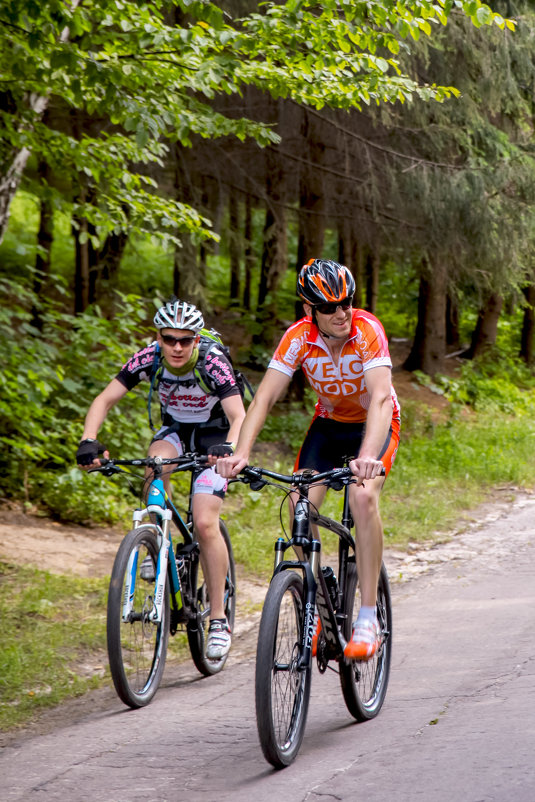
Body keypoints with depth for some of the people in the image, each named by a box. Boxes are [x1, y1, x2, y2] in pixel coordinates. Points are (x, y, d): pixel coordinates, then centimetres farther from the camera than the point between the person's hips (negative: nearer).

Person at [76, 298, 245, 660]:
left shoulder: (213, 363, -31)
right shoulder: (149, 359, -22)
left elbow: (239, 416, -39)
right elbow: (105, 400, -23)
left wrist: (229, 447, -61)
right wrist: (89, 440, -41)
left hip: (213, 437, -3)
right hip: (174, 429, 3)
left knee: (205, 524, -17)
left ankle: (219, 619, -8)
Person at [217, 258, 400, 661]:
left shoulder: (367, 330, -30)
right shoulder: (299, 337, -22)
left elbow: (380, 398, -42)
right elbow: (264, 398, -26)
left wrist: (367, 456, -58)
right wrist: (241, 453, -42)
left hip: (375, 424, -3)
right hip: (329, 423, 3)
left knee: (363, 496, -30)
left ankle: (369, 617, -24)